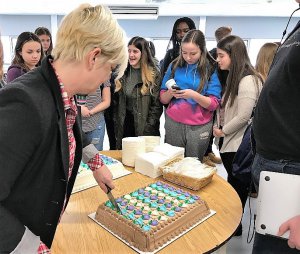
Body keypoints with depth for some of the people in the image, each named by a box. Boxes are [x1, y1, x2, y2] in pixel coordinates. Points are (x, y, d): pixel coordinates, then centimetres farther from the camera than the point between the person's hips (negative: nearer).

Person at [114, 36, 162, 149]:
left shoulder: (154, 74, -7)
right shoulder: (122, 72, 6)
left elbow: (157, 105, -9)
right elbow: (116, 101, 9)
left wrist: (148, 128, -13)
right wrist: (116, 124, 3)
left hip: (145, 129, -4)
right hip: (124, 126, 4)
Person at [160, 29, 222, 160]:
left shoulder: (211, 69, -4)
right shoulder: (175, 66, 4)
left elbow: (214, 104, -9)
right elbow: (163, 99, 6)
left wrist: (193, 95, -23)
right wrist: (170, 93, -15)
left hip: (199, 127, -2)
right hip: (173, 123, 2)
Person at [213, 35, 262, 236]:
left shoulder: (248, 80, -19)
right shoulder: (234, 77, 10)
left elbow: (243, 117, -21)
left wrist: (223, 131, -9)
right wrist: (218, 128, 5)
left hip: (238, 145, -8)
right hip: (228, 141, 9)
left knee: (237, 186, 7)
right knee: (233, 184, 19)